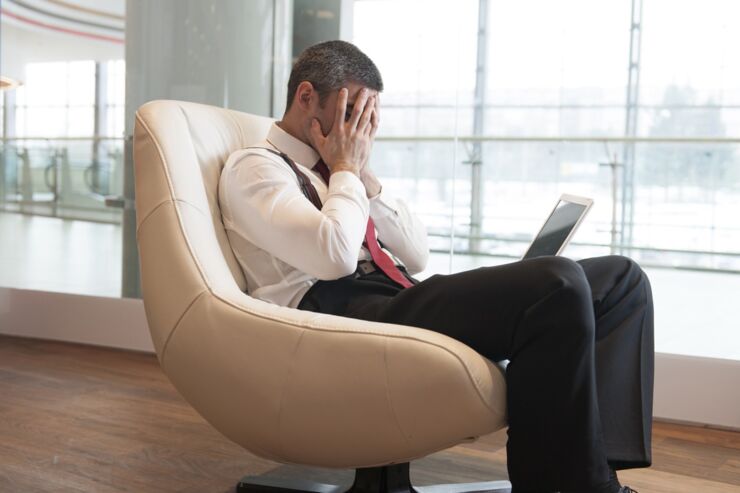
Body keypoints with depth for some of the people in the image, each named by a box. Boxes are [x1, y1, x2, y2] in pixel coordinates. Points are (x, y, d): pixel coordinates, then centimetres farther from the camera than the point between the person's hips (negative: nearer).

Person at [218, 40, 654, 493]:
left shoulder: (336, 172, 27)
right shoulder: (254, 167, 2)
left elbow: (417, 256, 19)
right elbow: (335, 256, -16)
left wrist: (364, 173, 10)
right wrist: (345, 169, 0)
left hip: (401, 304, 9)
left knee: (621, 279, -3)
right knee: (557, 284, -28)